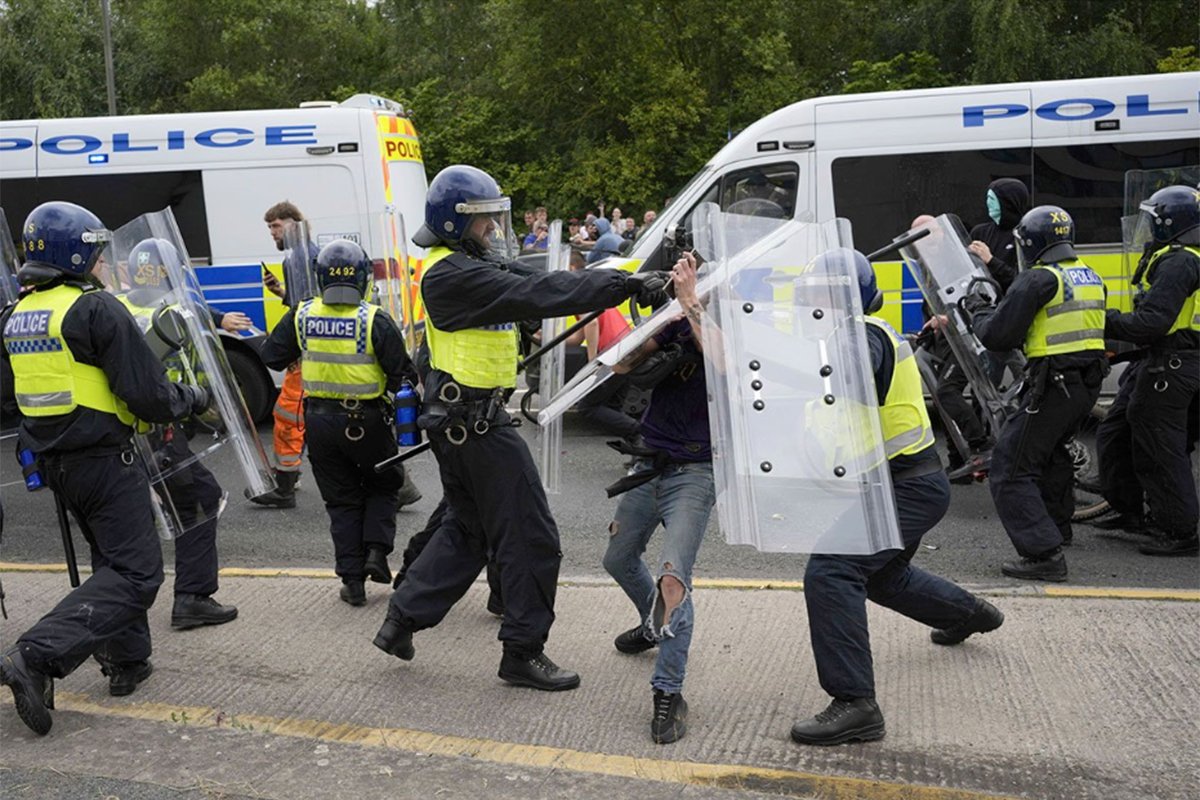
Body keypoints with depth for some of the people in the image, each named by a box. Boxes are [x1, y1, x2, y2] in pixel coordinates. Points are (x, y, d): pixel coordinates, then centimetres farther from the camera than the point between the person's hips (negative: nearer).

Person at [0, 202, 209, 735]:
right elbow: (147, 394, -18)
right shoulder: (96, 309, -16)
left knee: (113, 558, 24)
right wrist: (194, 399, 0)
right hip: (103, 457, -9)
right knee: (136, 573, -4)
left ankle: (127, 661, 29)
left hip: (52, 461, 9)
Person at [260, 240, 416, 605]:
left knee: (342, 500, 13)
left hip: (320, 421, 3)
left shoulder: (302, 316, -3)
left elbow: (272, 356, 6)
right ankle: (376, 551, 3)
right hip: (366, 421, -3)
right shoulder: (374, 320, -14)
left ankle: (352, 580, 12)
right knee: (383, 485, 21)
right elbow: (402, 373, -12)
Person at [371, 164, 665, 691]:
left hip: (461, 420, 11)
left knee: (468, 529, 22)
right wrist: (623, 285, -28)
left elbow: (528, 285, 9)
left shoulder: (466, 266, 15)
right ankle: (523, 652, 11)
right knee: (530, 537, -1)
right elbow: (535, 295, -28)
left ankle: (401, 621, 27)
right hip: (474, 421, -11)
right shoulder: (455, 276, -20)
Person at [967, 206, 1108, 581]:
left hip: (1053, 385, -9)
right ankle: (1057, 525, 50)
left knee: (1011, 469, -6)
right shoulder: (1090, 277, 12)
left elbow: (997, 336, -15)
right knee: (1053, 451, 32)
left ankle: (1043, 553, -15)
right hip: (1088, 381, 9)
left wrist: (977, 310, 7)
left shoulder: (1038, 280, -14)